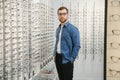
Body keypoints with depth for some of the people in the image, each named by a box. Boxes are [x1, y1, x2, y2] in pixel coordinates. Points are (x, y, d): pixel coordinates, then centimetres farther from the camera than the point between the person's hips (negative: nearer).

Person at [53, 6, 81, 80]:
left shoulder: (73, 29, -12)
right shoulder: (58, 29, 11)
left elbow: (77, 45, -14)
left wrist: (72, 59, -16)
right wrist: (54, 55, 11)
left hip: (66, 60, -6)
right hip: (58, 58, 7)